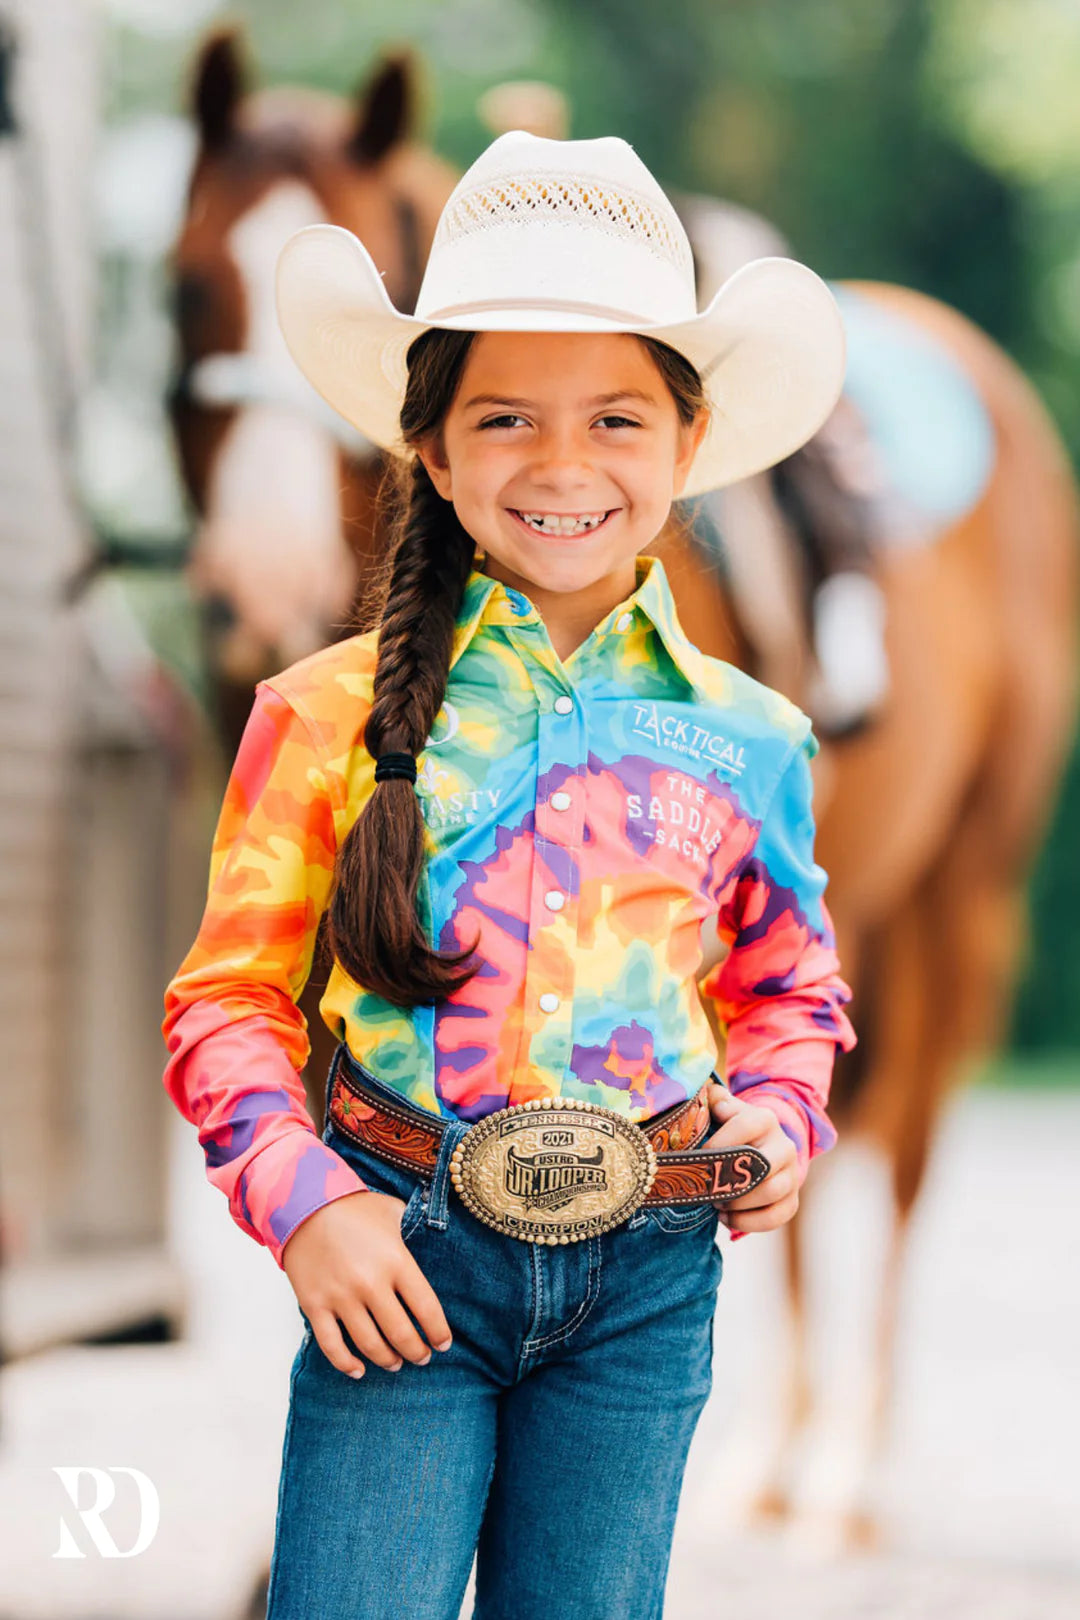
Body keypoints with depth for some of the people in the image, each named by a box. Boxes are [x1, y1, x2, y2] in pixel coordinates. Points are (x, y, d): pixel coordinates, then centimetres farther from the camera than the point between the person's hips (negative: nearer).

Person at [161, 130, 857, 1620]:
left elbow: (789, 986, 20)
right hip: (399, 1264, -2)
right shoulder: (335, 715, -2)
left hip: (644, 1285, 2)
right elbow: (231, 995, 1)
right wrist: (302, 1201, -13)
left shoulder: (743, 743, 4)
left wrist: (778, 1118, 0)